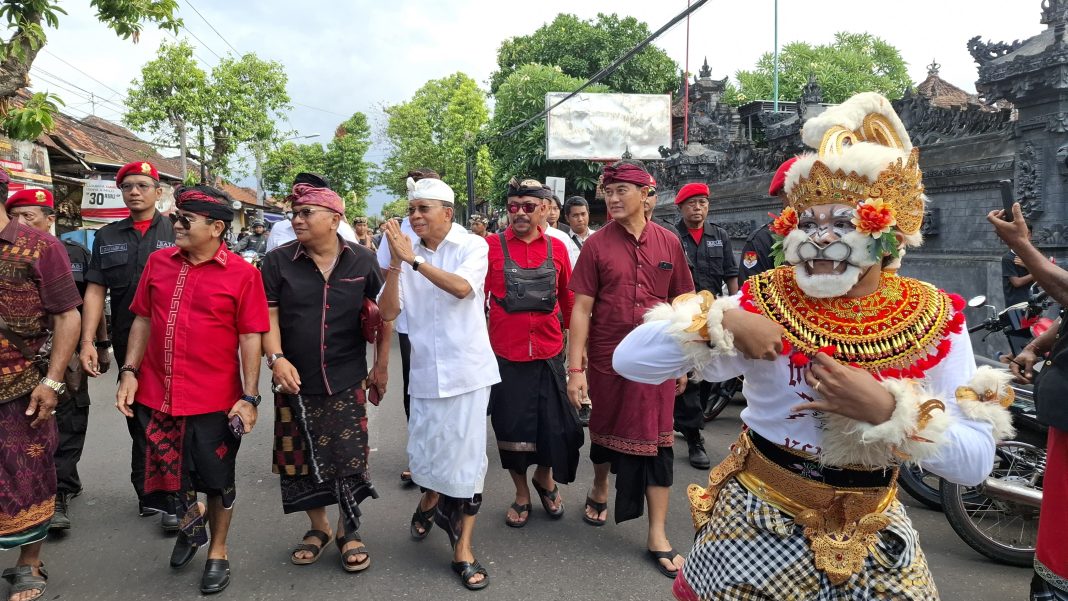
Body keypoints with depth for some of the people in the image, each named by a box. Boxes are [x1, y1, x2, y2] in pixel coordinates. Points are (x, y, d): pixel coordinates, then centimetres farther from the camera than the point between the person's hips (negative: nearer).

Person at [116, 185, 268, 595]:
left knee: (216, 481, 11)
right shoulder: (159, 262, 3)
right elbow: (143, 319, 10)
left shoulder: (242, 274, -10)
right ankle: (191, 515, 47)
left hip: (214, 401, -4)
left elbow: (250, 338, -10)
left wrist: (249, 398, -12)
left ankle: (217, 552, 34)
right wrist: (129, 371, 3)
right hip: (155, 397, 4)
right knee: (156, 479, 16)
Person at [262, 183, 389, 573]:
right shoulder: (278, 261, -2)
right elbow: (268, 316, -2)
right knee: (301, 459, 10)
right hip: (295, 380, 1)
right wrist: (276, 358, -18)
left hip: (346, 380, -1)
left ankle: (348, 530, 22)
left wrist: (382, 366, 4)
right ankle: (318, 527, 32)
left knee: (349, 457, 1)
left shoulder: (362, 260, -1)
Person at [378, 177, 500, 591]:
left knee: (467, 458, 2)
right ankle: (431, 502, 45)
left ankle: (463, 549, 17)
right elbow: (387, 312, -2)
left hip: (467, 369, -2)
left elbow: (462, 286, -22)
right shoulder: (406, 254, 5)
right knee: (425, 452, 10)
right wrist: (395, 265, -14)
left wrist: (414, 260, -22)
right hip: (425, 371, 3)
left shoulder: (471, 246, -3)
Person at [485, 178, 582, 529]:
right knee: (511, 427, 8)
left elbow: (568, 299, 12)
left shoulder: (557, 248, 4)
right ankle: (521, 495, 30)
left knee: (555, 426, 5)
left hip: (549, 353, 2)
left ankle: (545, 478, 35)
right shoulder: (491, 246, -3)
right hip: (505, 355, -1)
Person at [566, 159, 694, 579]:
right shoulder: (596, 245, -5)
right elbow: (581, 309, -7)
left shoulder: (668, 243, 0)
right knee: (604, 431, 18)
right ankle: (599, 490, 47)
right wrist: (575, 368, -11)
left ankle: (657, 535, 15)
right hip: (607, 360, 0)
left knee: (656, 443, 3)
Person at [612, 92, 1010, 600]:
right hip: (758, 525, -1)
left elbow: (975, 463, -11)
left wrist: (888, 410, -27)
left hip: (872, 536, 2)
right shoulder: (764, 303, -13)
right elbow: (629, 360, -17)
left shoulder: (934, 320, -9)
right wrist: (719, 323, -30)